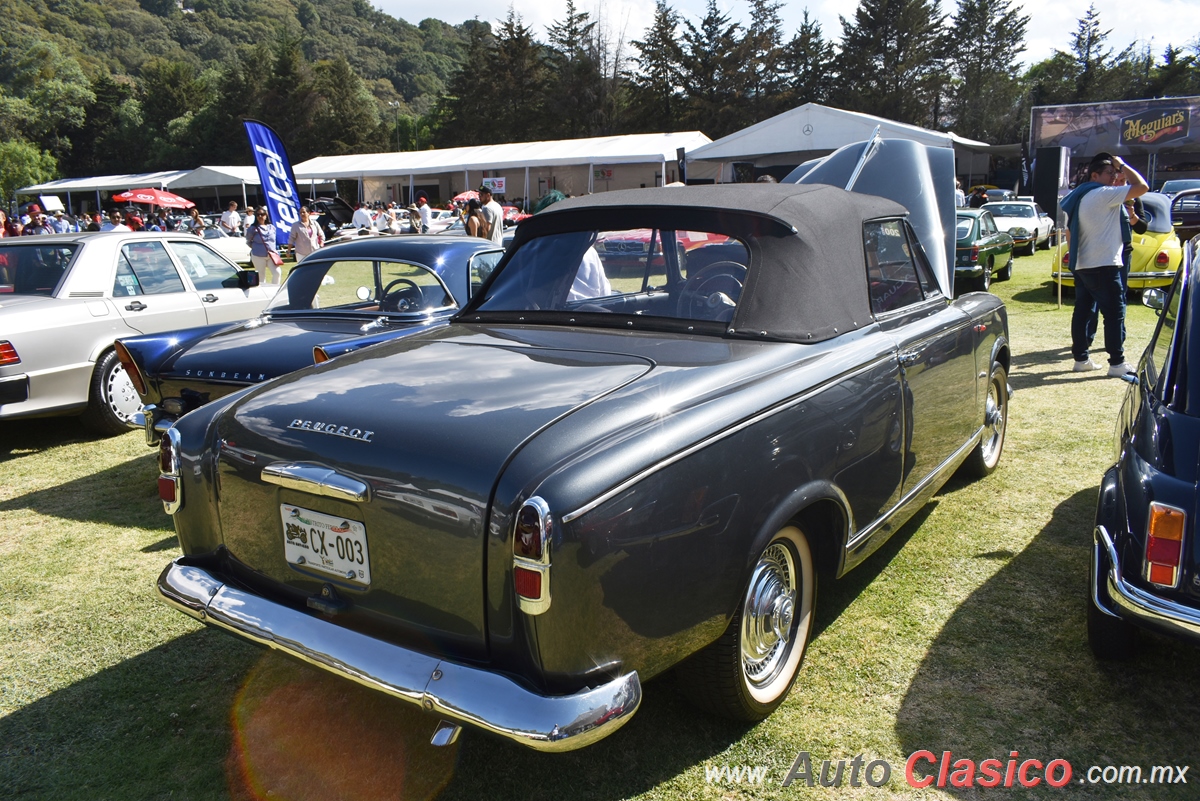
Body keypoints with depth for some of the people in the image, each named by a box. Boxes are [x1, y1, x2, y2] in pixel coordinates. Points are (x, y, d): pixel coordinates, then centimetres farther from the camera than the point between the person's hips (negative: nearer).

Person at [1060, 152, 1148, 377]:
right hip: (1103, 265, -9)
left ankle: (1081, 358, 14)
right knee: (1114, 313, -4)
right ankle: (1117, 363, -3)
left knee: (1083, 312, 10)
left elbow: (1069, 233, 20)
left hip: (1081, 265, 9)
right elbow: (1142, 187, -17)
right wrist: (1122, 165, -5)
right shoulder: (1104, 194, -12)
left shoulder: (1080, 197, 15)